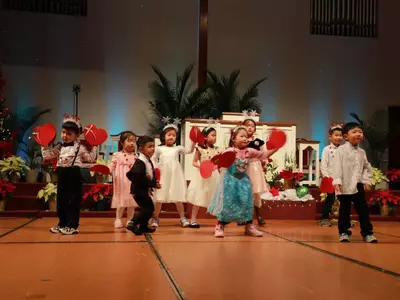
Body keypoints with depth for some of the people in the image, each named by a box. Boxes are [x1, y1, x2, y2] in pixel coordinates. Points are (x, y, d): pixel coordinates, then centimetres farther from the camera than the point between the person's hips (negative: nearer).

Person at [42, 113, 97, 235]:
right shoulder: (59, 147, 11)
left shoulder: (80, 147, -3)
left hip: (74, 175, -5)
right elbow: (47, 156, 15)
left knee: (73, 200, -2)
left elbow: (91, 158, -3)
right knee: (61, 200, 11)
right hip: (62, 174, 5)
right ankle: (62, 224, 22)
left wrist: (94, 147, -7)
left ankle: (72, 225, 4)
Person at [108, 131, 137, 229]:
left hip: (133, 181, 3)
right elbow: (112, 165, -5)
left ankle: (130, 220, 17)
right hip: (121, 182, -3)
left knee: (131, 201, 6)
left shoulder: (136, 156, 7)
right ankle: (118, 219, 13)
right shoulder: (117, 155, -1)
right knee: (121, 200, 1)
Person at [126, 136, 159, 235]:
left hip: (144, 190, 10)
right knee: (148, 208, -11)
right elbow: (140, 177, -29)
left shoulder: (149, 161, 10)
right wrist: (153, 184, -23)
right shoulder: (140, 162, -21)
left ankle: (143, 226, 28)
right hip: (139, 190, -10)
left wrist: (154, 183, -1)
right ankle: (133, 223, -7)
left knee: (149, 207, 16)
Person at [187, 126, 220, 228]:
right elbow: (194, 162, -4)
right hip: (203, 176, -4)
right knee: (198, 199, 1)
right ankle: (193, 220, 8)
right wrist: (201, 166, -19)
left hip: (214, 176, 4)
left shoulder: (216, 149, 6)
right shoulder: (200, 149, -6)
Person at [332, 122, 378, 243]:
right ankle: (344, 232, 14)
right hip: (345, 185, -4)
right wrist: (337, 181, -20)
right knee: (344, 209, 4)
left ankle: (367, 232, 16)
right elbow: (337, 166, -12)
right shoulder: (341, 150, -6)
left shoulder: (362, 152, 10)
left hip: (358, 185, 5)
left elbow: (367, 167, 16)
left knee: (363, 209, 7)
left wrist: (367, 181, 6)